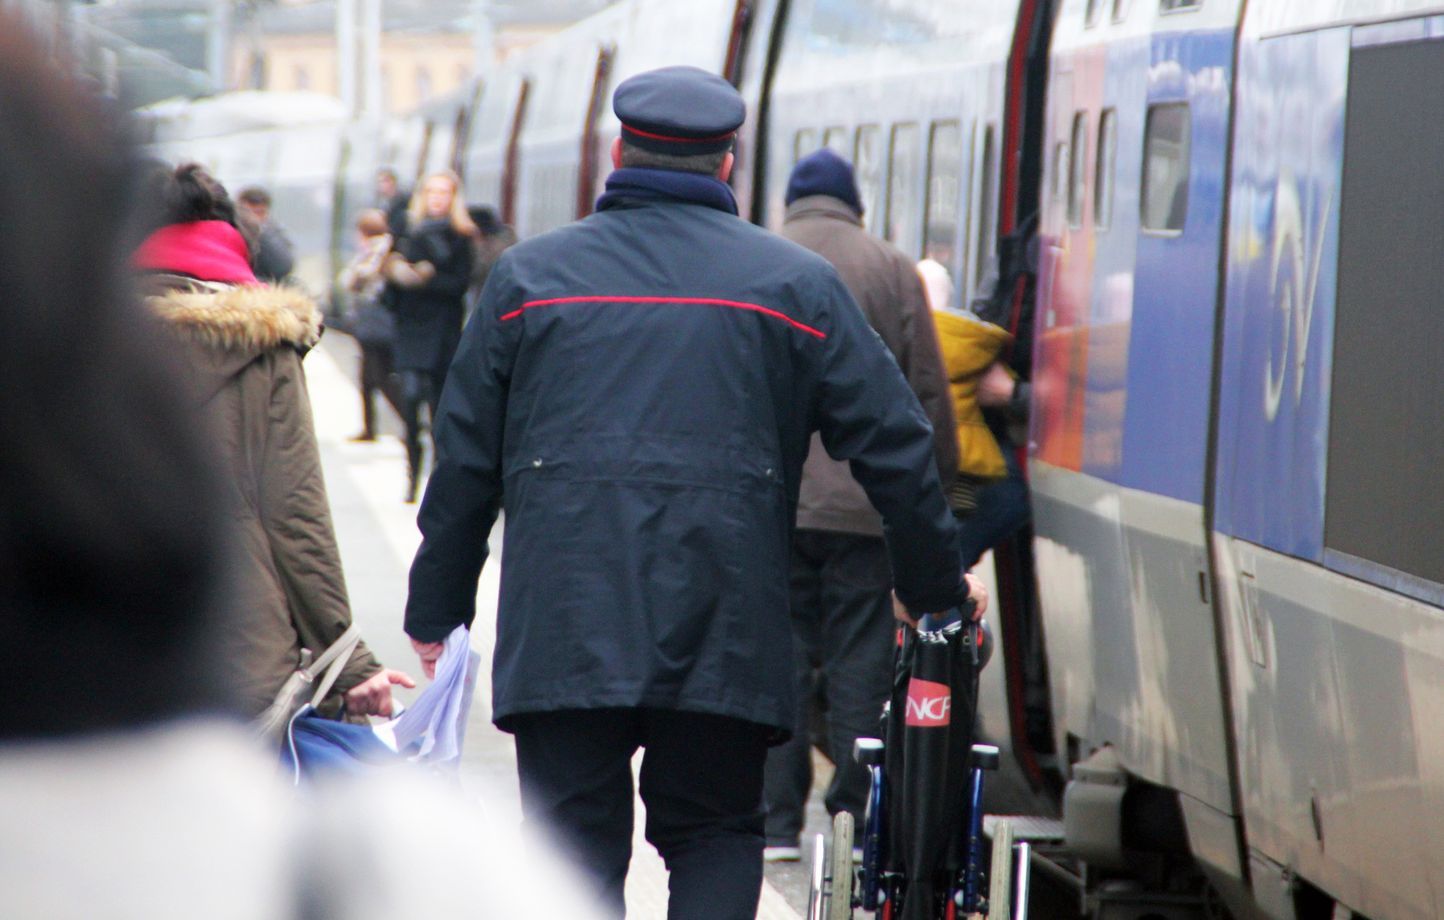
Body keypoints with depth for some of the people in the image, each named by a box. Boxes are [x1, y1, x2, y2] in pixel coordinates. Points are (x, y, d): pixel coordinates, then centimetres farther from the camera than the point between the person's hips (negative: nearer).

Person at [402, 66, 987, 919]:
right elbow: (893, 445, 7)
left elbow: (464, 463, 9)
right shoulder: (796, 284, 6)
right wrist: (938, 583, 19)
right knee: (716, 835, 11)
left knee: (577, 844, 4)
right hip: (723, 634, 0)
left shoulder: (528, 275, 8)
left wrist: (437, 612, 16)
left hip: (564, 627, 0)